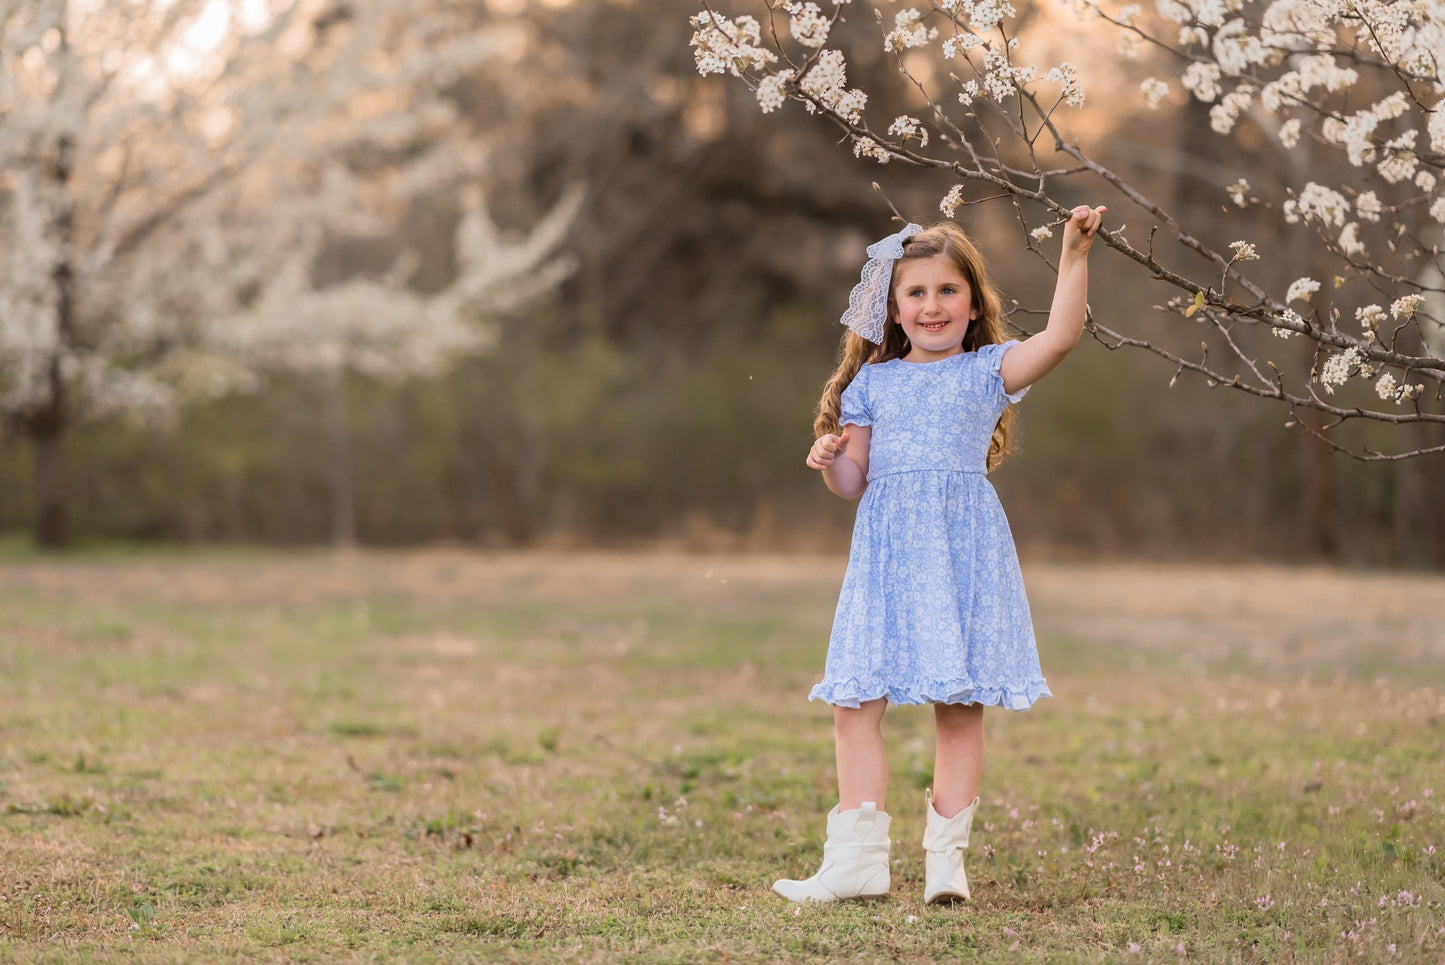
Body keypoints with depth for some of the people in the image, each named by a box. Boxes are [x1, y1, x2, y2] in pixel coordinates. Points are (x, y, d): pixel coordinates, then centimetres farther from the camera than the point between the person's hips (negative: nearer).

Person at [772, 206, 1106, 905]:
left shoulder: (987, 371, 7)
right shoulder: (873, 384, 14)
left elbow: (1059, 336, -9)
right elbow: (855, 481, 14)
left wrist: (1074, 256, -15)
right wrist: (831, 460, -7)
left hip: (962, 552, -2)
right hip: (887, 552, 2)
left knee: (959, 706, 0)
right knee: (855, 703, -2)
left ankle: (947, 855, 10)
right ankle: (857, 860, 4)